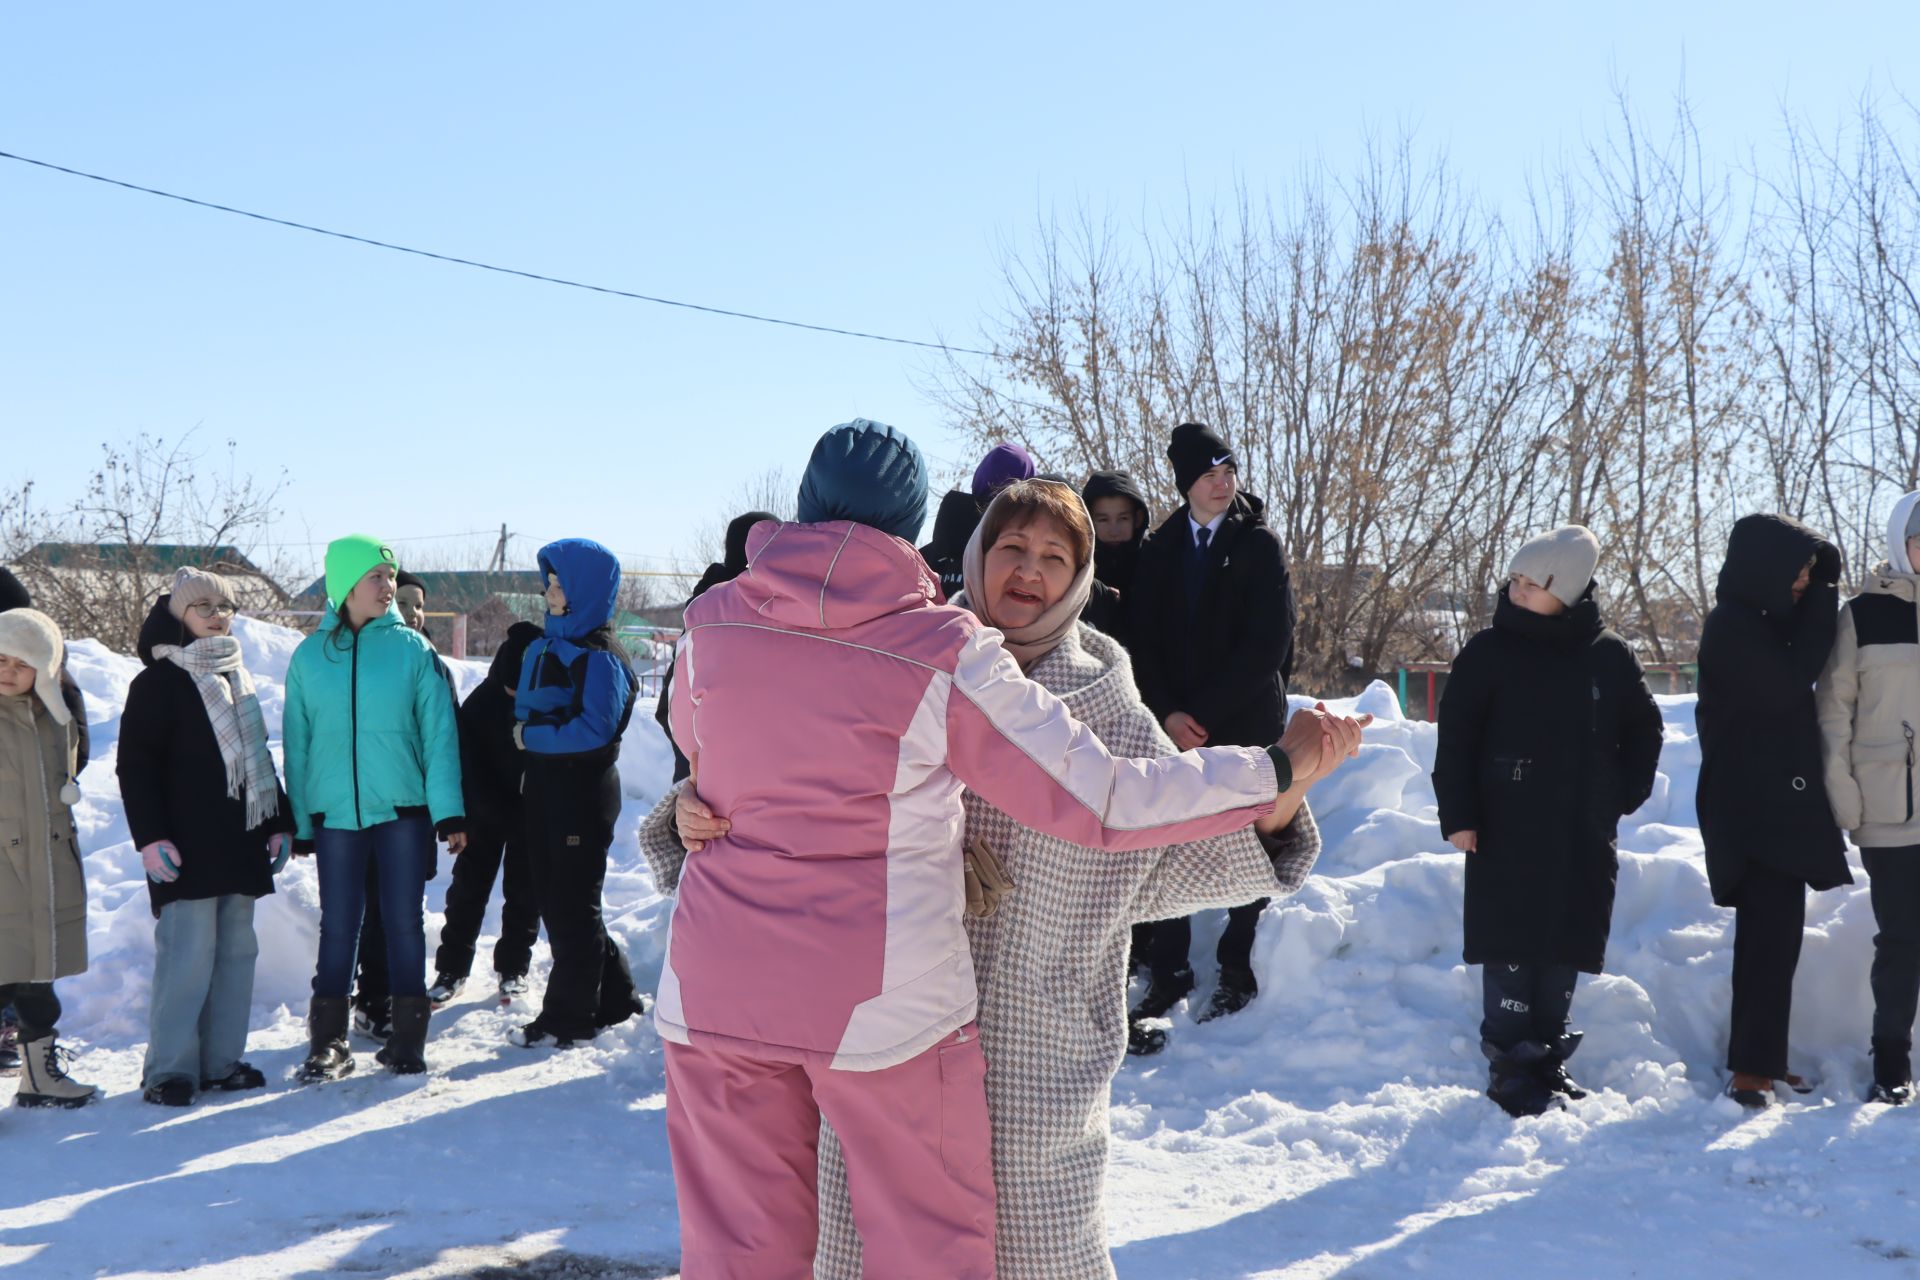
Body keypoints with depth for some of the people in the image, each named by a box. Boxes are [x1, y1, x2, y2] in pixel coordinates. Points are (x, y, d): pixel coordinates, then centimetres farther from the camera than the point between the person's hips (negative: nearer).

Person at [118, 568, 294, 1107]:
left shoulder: (238, 680, 19)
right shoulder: (157, 683, -1)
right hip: (186, 850, -7)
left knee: (236, 952, 6)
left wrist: (280, 824, 16)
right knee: (188, 955, -11)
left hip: (239, 844, 7)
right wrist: (151, 837, -16)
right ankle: (169, 1068, -4)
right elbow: (135, 768, -7)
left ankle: (222, 1060, 12)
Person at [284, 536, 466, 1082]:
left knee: (404, 921, 5)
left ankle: (408, 1037, 16)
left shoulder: (413, 649, 1)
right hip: (335, 812, 1)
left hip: (404, 809, -1)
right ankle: (328, 1041, 15)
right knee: (338, 926, 5)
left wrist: (449, 811, -8)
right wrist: (298, 821, 5)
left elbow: (439, 732, -2)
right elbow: (297, 743, 8)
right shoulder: (310, 656, 4)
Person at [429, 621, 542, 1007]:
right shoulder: (480, 703, -12)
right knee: (468, 887, 3)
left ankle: (513, 968, 18)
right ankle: (451, 969, 10)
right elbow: (471, 767, -10)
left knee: (524, 891, 6)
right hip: (487, 809, 0)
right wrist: (500, 812, -16)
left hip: (532, 811, 0)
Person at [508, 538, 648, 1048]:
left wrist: (532, 734, -14)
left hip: (582, 794, -9)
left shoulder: (600, 657, -14)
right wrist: (527, 733, -2)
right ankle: (614, 997, 27)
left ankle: (568, 1017, 12)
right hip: (544, 790, 9)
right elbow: (524, 712, 18)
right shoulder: (543, 649, 11)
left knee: (572, 905, 1)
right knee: (554, 901, 14)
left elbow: (593, 731, -22)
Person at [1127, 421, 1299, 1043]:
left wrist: (1203, 712, -12)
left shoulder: (1259, 544, -2)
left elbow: (1268, 646, -9)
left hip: (1246, 723, -3)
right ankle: (1168, 973, 12)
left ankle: (1237, 971, 15)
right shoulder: (1159, 548, 8)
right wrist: (1167, 712, -9)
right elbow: (1142, 640, 5)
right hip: (1175, 725, 3)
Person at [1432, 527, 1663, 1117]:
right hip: (1507, 834, -3)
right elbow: (1455, 738, -2)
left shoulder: (1610, 656, 4)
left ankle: (1548, 1060, 19)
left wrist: (1624, 796, 5)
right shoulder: (1490, 651, -2)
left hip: (1584, 840, 3)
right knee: (1511, 953, -3)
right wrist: (1458, 815, -9)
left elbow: (1643, 730, 16)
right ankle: (1512, 1068, 3)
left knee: (1566, 952, 8)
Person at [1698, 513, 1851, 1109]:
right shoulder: (1732, 626, -12)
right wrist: (1823, 598, -12)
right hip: (1751, 808, -9)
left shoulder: (1768, 622, 16)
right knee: (1770, 933, -12)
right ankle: (1752, 1068, -11)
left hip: (1784, 803, 9)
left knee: (1776, 932, 10)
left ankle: (1762, 1059, 16)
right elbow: (1788, 683, -20)